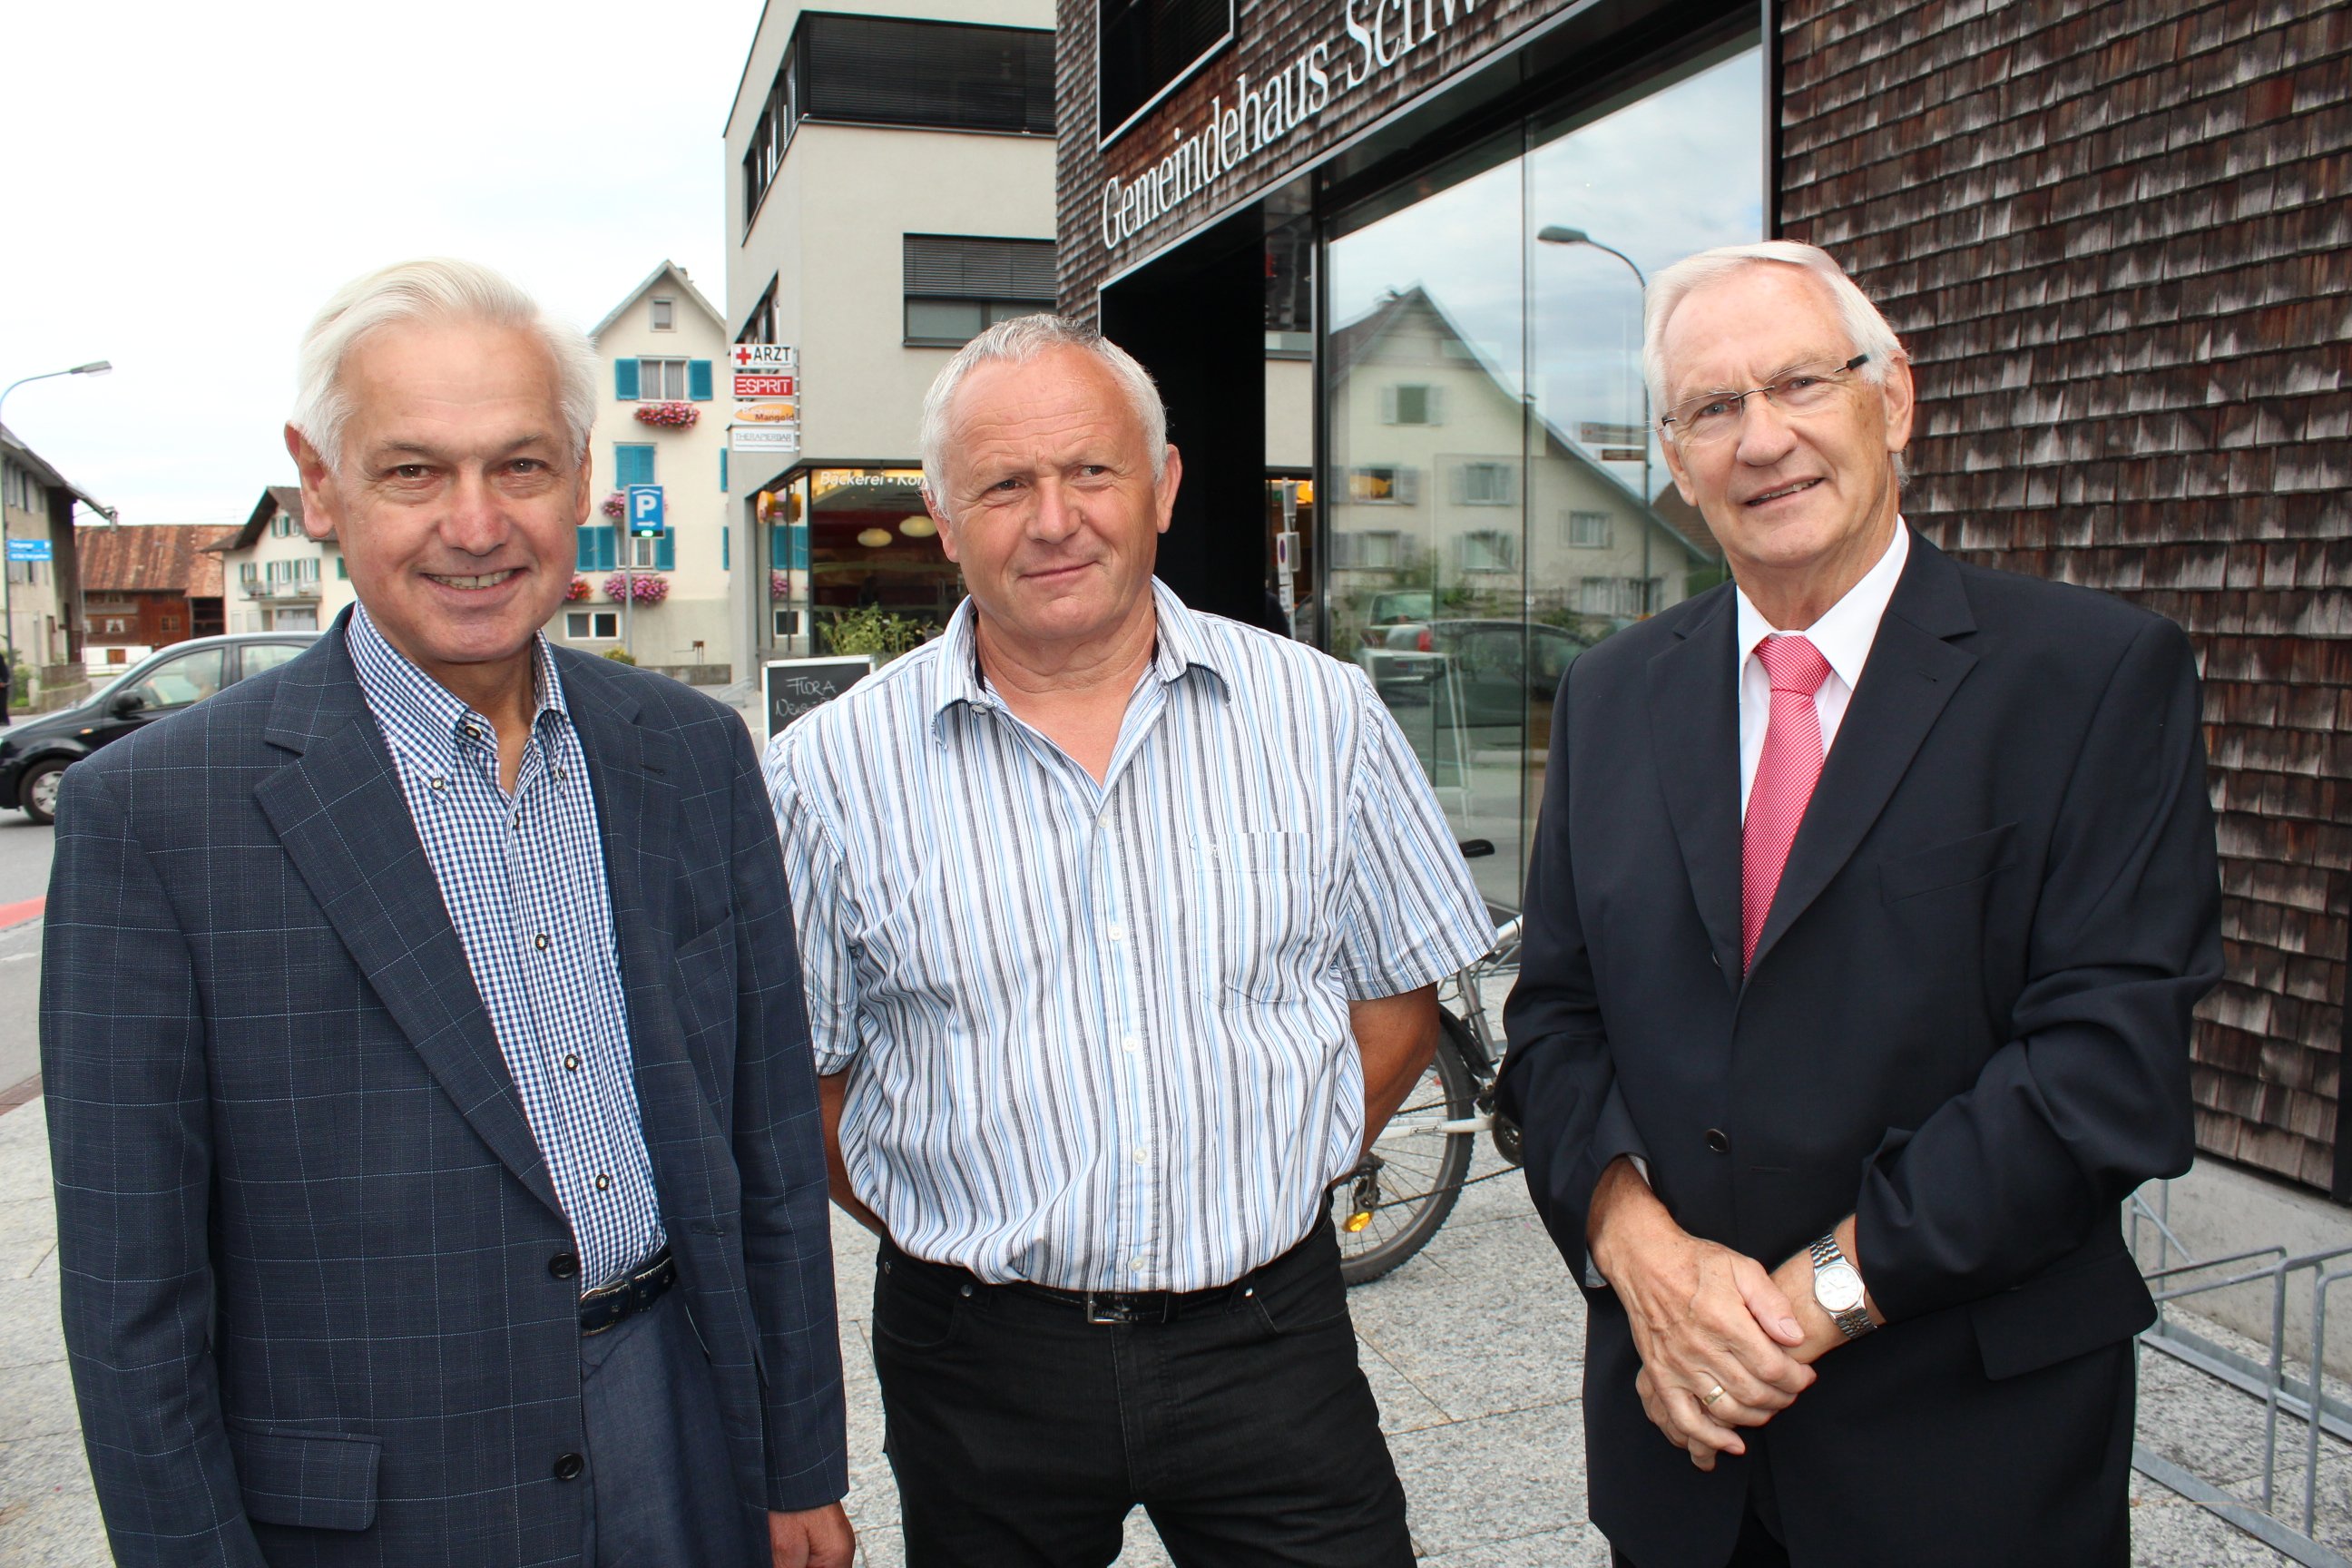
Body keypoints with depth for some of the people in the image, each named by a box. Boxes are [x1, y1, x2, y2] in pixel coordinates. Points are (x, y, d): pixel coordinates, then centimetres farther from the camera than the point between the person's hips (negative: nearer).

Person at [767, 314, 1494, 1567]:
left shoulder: (1320, 714, -2)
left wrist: (1270, 1182, 0)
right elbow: (790, 1068, 2)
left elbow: (1402, 990, 6)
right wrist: (960, 1231, -3)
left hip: (1267, 1334, 1)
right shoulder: (832, 771, -5)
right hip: (980, 1364, 0)